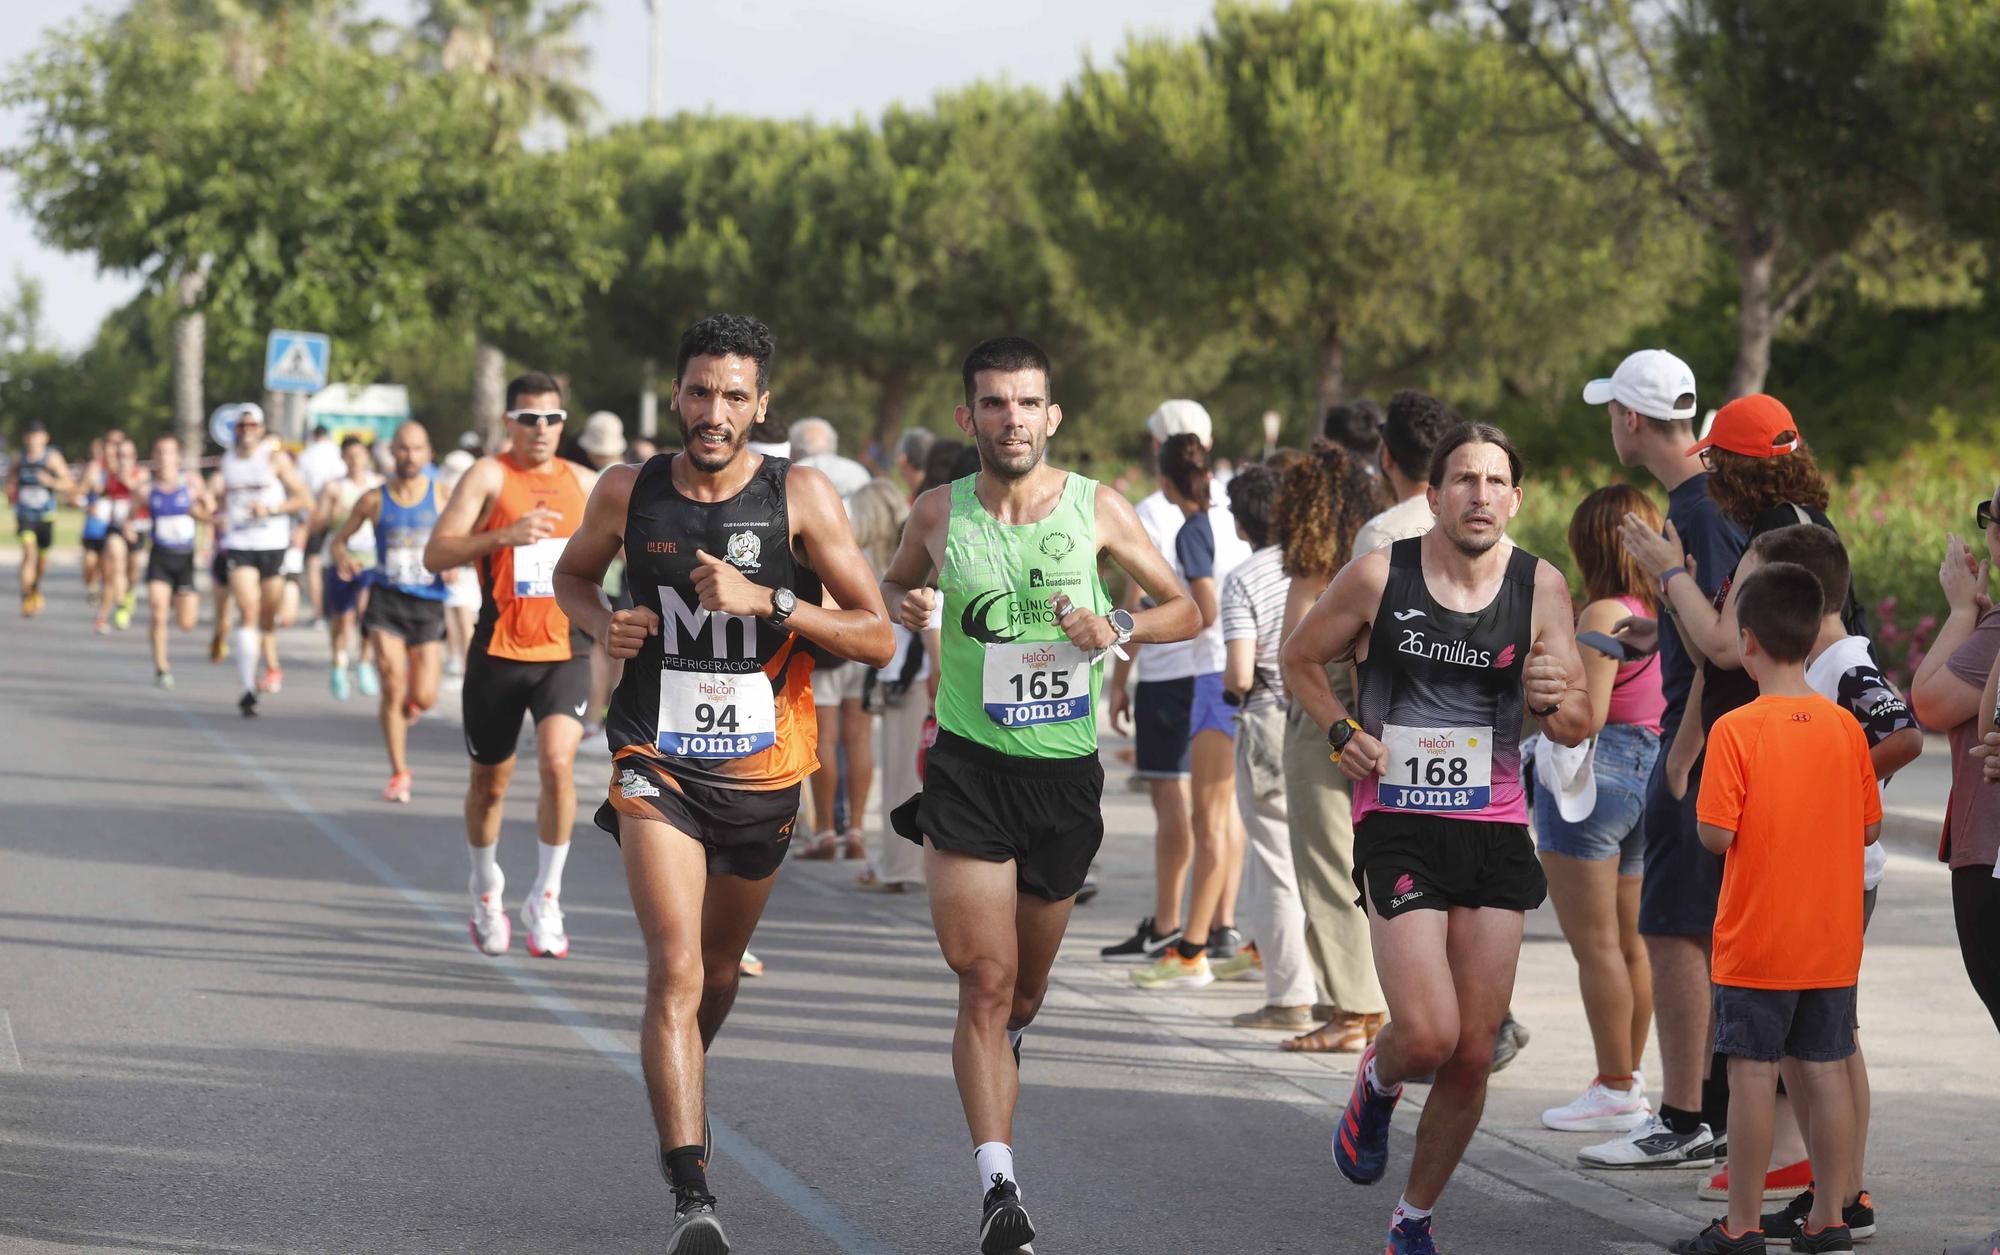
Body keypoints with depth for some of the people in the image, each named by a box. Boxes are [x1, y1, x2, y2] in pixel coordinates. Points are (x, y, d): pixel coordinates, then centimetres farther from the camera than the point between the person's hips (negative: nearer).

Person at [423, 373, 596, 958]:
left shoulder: (584, 483, 9)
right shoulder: (489, 476, -5)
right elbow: (435, 555, -14)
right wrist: (503, 535, -26)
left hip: (565, 652, 2)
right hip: (498, 653, -2)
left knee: (558, 762, -20)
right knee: (490, 781, 12)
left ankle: (546, 898, -8)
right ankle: (487, 889, 37)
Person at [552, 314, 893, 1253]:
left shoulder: (800, 496, -8)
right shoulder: (629, 494, -3)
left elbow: (877, 638, -9)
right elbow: (572, 575, 18)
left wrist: (766, 603, -22)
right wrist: (604, 624, -4)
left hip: (763, 769, 1)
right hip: (657, 763, -1)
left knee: (719, 972, 20)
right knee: (675, 969, -18)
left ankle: (676, 1097, 52)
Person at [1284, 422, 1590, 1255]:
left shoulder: (1541, 587, 0)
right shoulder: (1378, 577, -6)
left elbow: (1578, 729, -2)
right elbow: (1300, 660, 10)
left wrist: (1553, 699, -24)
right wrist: (1342, 733, -6)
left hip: (1496, 831, 3)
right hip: (1398, 827, -3)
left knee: (1473, 1058, 4)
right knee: (1428, 1035, -17)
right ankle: (1377, 1085, 20)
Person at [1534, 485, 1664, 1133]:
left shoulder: (1604, 614, -17)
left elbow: (1587, 715, -22)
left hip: (1592, 774, -9)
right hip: (1651, 774, 9)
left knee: (1595, 945, -2)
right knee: (1630, 941, 15)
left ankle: (1615, 1089, 0)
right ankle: (1628, 1078, 22)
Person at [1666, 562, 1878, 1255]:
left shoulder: (1736, 730, -14)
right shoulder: (1845, 727, 1)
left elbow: (1715, 835, -16)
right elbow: (1870, 827, 7)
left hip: (1756, 941, -5)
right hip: (1833, 940, 5)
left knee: (1753, 1074, 1)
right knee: (1825, 1071, 10)